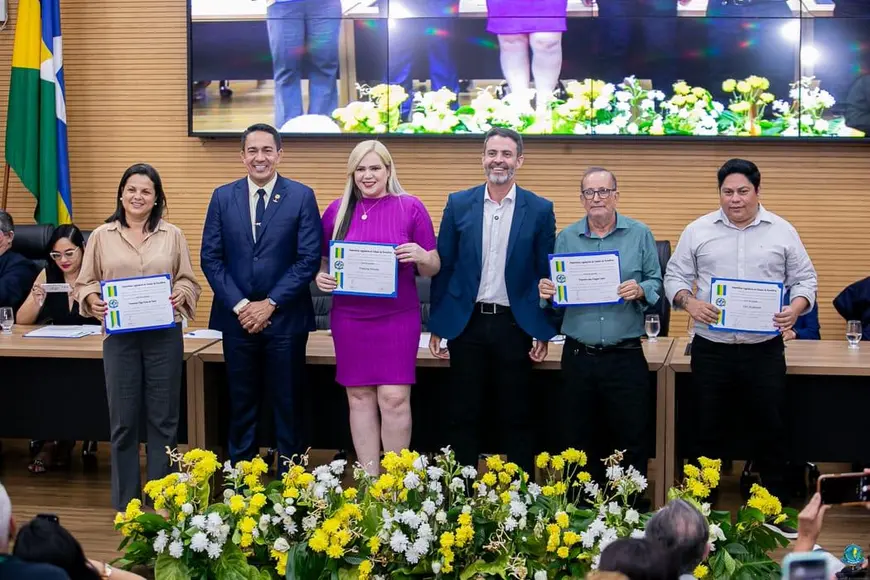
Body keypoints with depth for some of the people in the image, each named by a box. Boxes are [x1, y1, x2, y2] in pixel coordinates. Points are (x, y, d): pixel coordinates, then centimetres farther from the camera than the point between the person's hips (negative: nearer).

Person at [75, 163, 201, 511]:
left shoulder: (172, 236, 5)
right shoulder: (101, 236, 5)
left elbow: (189, 281, 7)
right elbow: (85, 283, 7)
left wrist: (180, 295, -14)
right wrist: (92, 300, -13)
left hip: (164, 335, 0)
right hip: (119, 335, 0)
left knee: (163, 417, 6)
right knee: (123, 419, 4)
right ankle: (125, 503, 16)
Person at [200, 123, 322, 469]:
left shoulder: (301, 197, -2)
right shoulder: (223, 197, 5)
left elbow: (309, 259, -6)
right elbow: (210, 258, 3)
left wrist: (270, 304, -11)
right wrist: (240, 305, -8)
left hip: (285, 318, -2)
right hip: (237, 317, 2)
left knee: (287, 403, 5)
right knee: (241, 403, 9)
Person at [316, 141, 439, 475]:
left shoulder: (410, 208, 0)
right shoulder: (338, 210, 6)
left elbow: (433, 268, 2)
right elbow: (322, 260, 14)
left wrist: (420, 255, -19)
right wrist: (320, 278, -7)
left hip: (397, 319, -2)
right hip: (349, 319, 3)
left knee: (394, 398, -5)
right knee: (359, 397, 6)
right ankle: (368, 477, 15)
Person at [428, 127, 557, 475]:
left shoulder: (540, 210, 0)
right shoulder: (458, 204, 3)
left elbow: (546, 273, 2)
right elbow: (443, 267, 4)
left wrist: (544, 332, -1)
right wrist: (436, 326, 2)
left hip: (515, 325, -1)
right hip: (467, 324, 1)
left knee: (517, 419, 6)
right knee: (462, 416, 7)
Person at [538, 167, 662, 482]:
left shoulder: (640, 235, 3)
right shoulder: (565, 238, 7)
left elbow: (656, 284, 3)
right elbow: (554, 290, 10)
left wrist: (640, 290, -18)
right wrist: (546, 293, -12)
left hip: (625, 358, -2)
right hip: (578, 358, 2)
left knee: (632, 444, 2)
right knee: (578, 445, 9)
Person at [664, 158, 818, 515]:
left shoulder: (782, 232, 2)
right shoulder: (698, 231, 2)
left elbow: (804, 279, 5)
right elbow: (675, 276, 5)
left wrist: (796, 309, -14)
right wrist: (688, 302, -15)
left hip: (765, 349, 0)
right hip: (711, 349, 0)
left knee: (770, 427, 7)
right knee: (708, 428, 9)